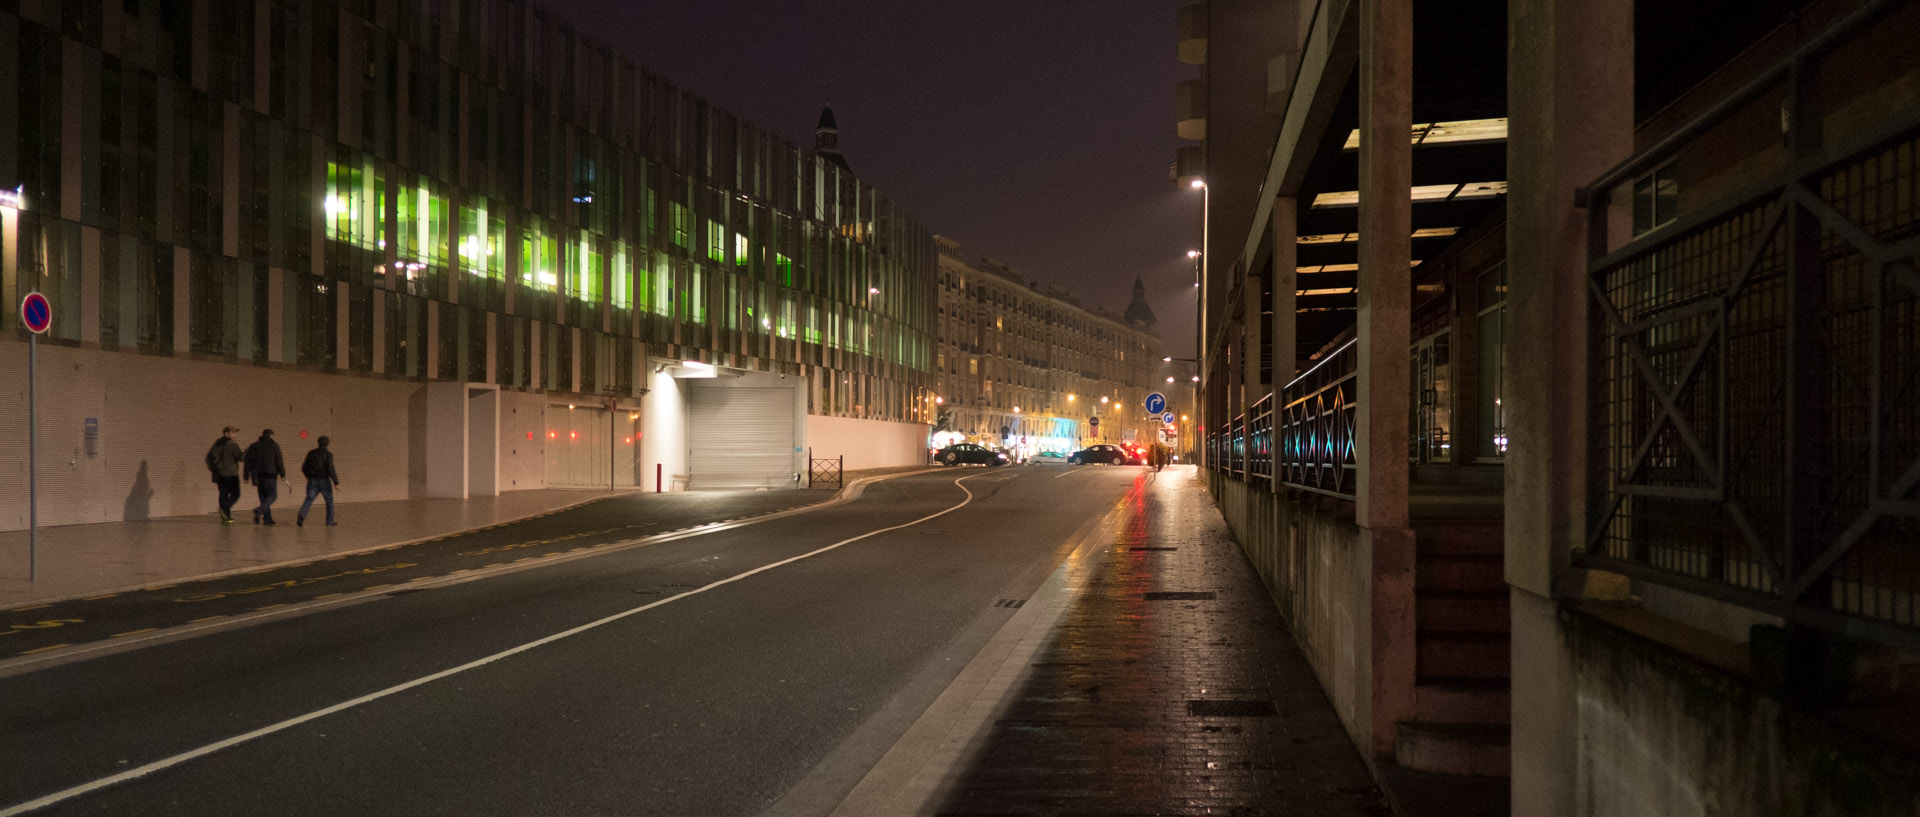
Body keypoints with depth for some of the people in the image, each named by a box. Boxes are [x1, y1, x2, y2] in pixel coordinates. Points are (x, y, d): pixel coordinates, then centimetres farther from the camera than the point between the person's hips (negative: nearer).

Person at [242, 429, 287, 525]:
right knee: (272, 496, 0)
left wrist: (246, 476, 11)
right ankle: (259, 510, -24)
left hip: (257, 476, 5)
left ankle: (267, 519, 6)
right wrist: (282, 474, -3)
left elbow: (248, 462, 8)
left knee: (263, 497, 11)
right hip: (270, 475, -5)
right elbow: (279, 461, -7)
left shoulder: (253, 446, 11)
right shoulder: (274, 446, -2)